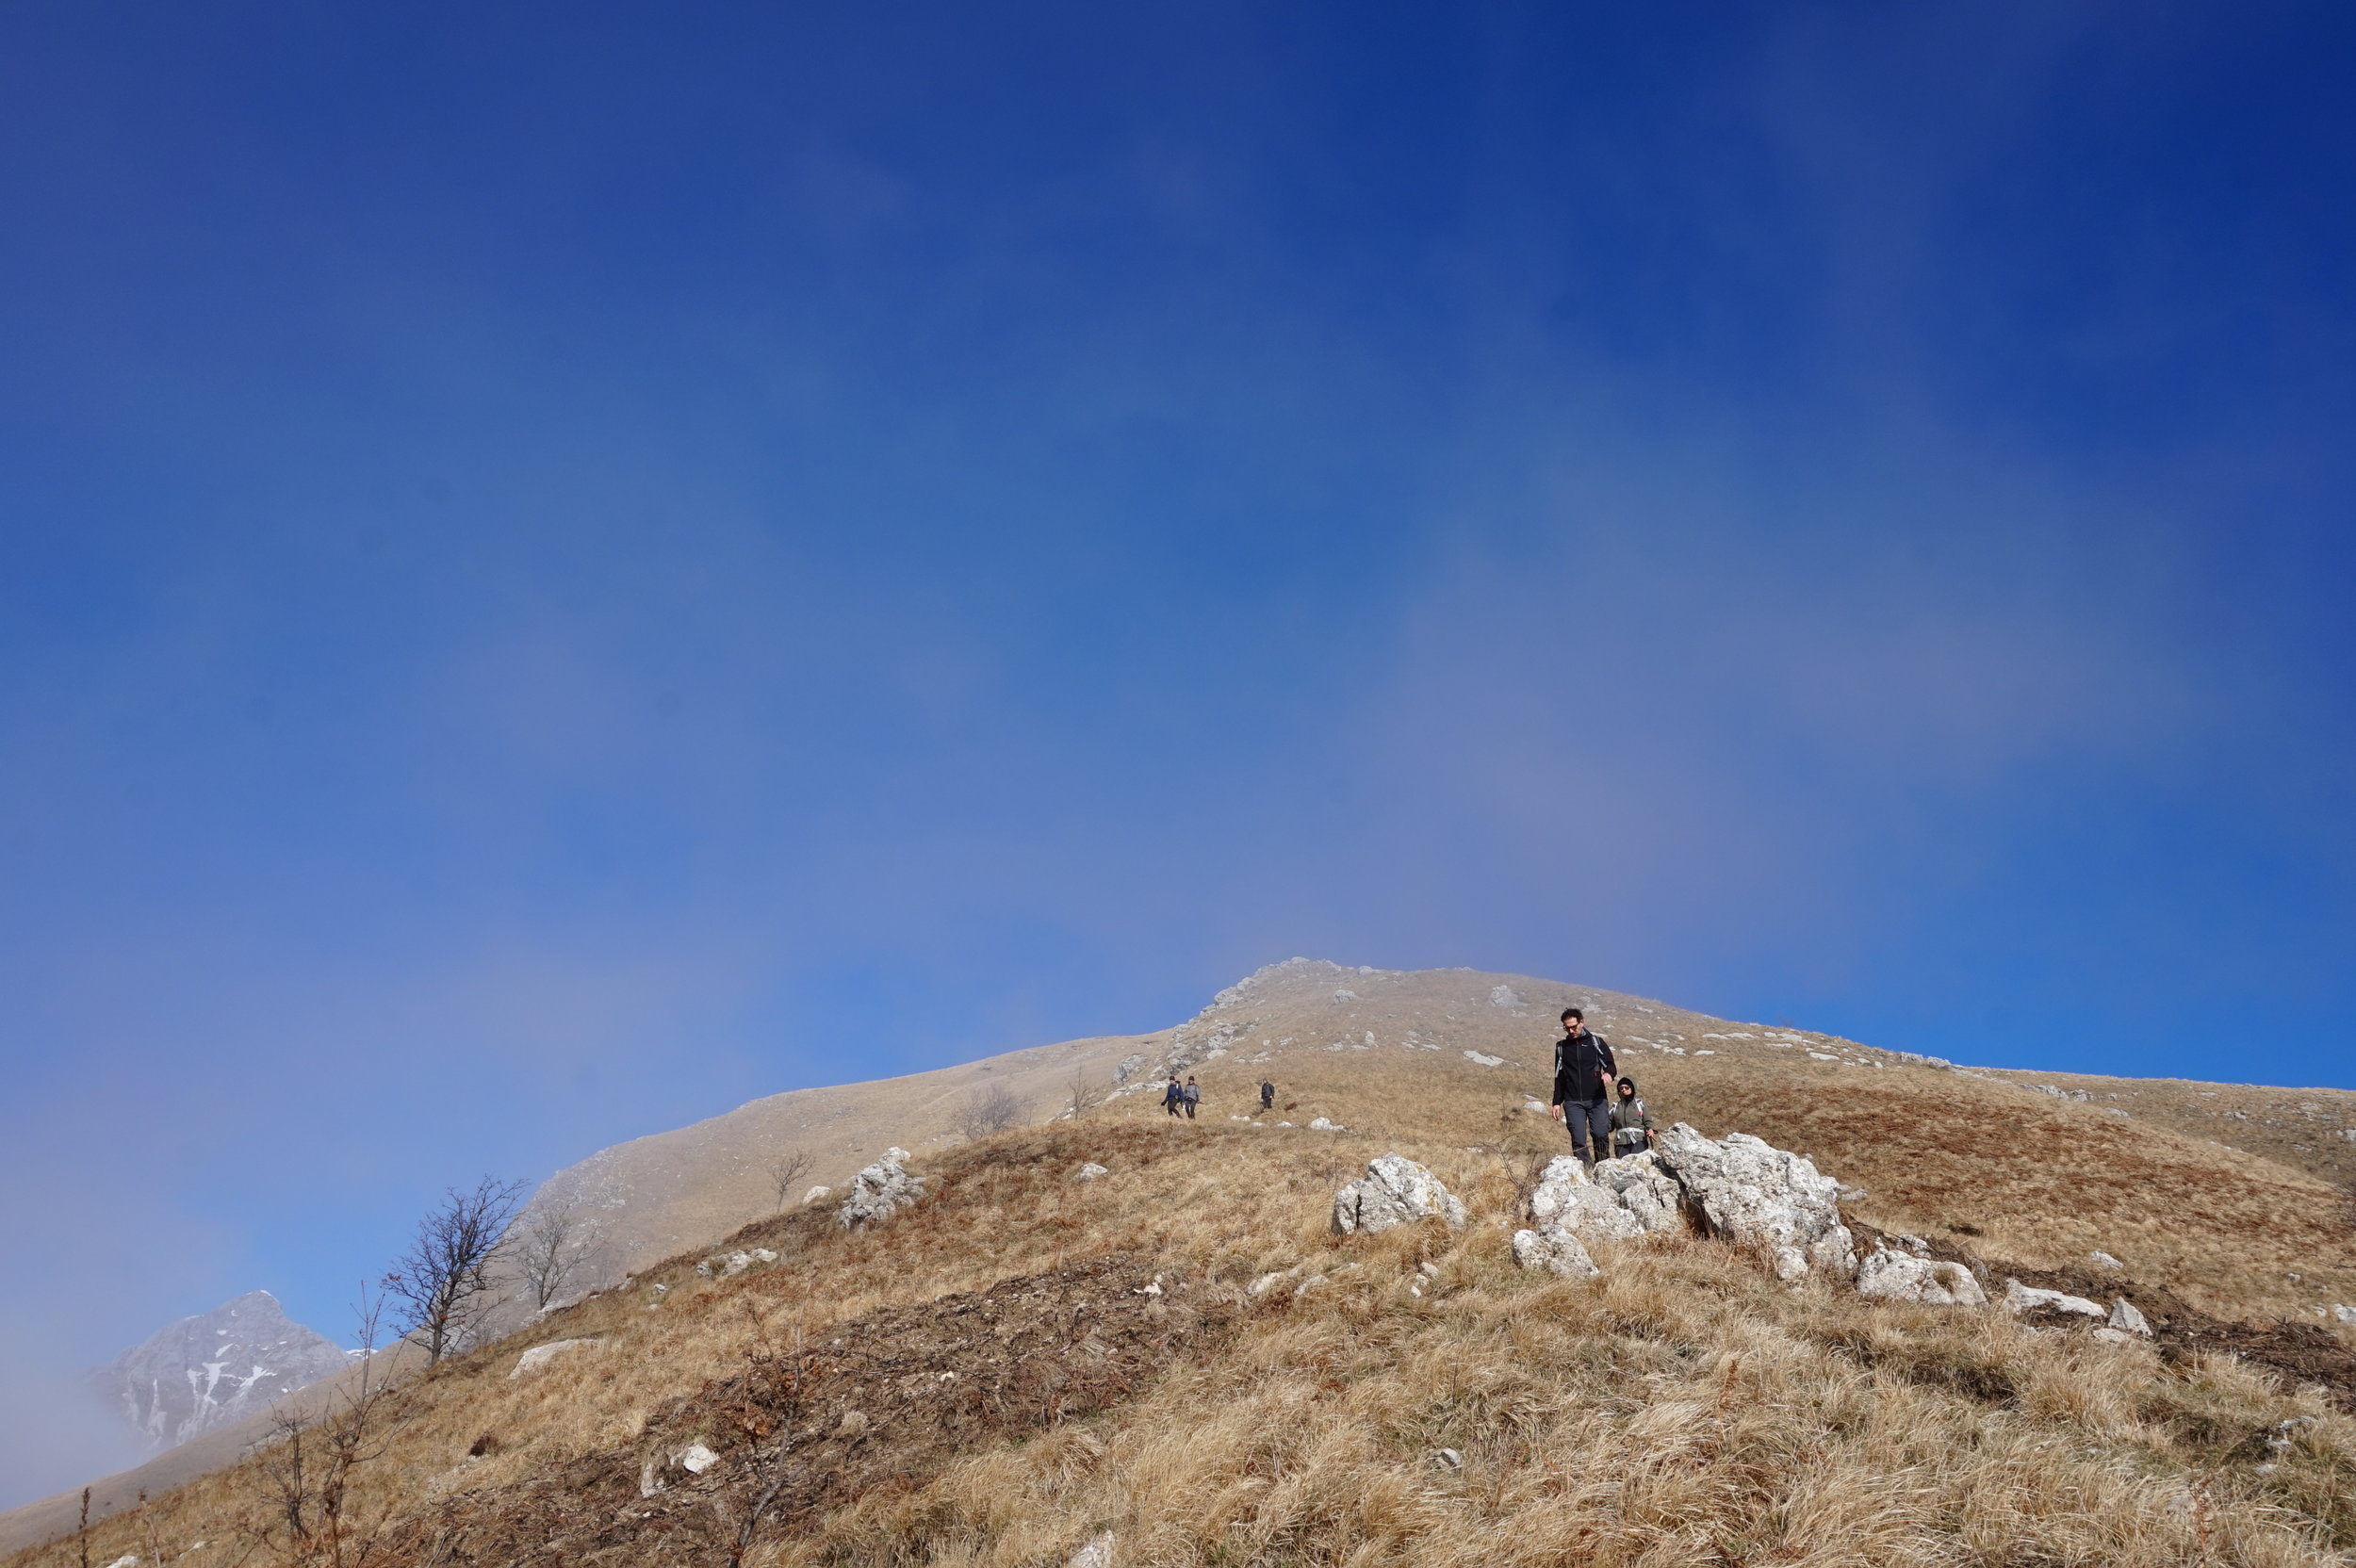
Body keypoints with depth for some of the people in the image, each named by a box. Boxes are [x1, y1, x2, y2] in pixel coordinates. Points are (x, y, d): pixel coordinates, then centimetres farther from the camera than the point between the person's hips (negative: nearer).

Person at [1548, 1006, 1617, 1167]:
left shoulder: (1596, 1042, 7)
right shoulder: (1561, 1046, 14)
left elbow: (1611, 1066, 4)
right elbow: (1559, 1077, 19)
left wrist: (1609, 1073, -20)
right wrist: (1557, 1102, 14)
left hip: (1597, 1100, -2)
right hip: (1573, 1102, 2)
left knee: (1600, 1134, -15)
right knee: (1578, 1140, -8)